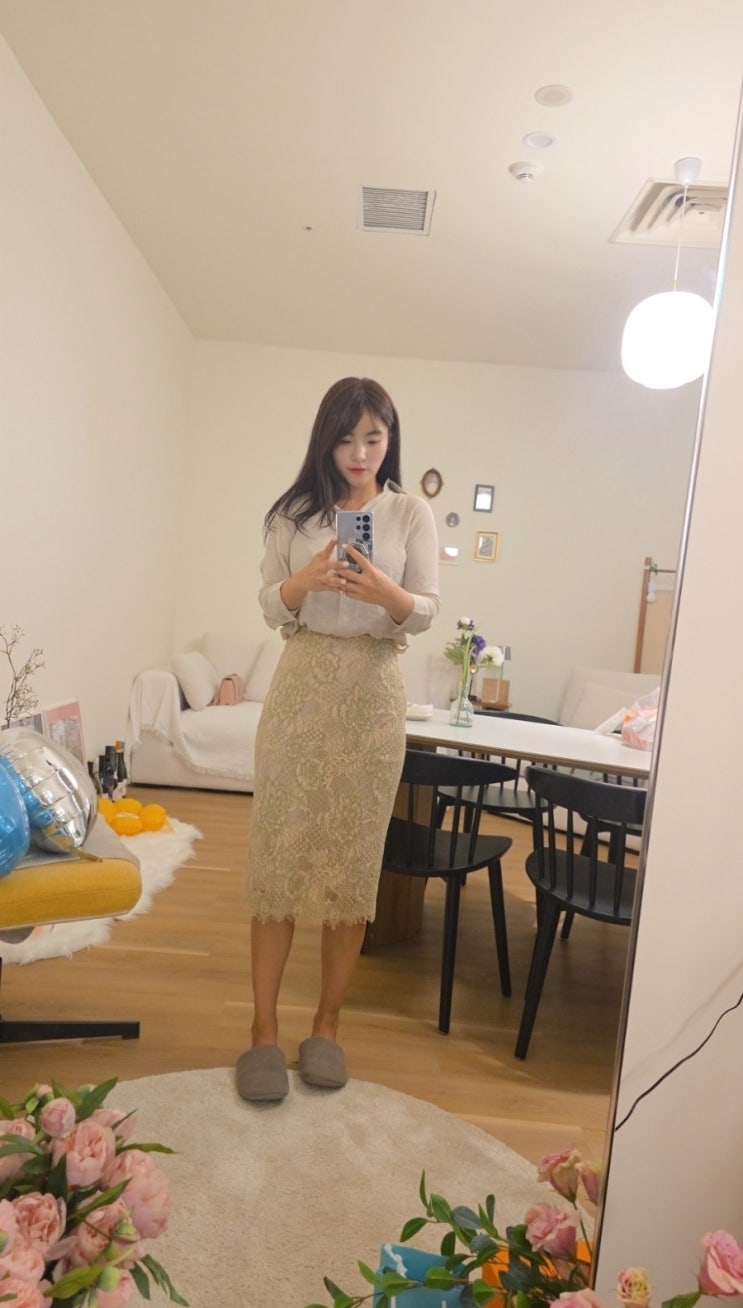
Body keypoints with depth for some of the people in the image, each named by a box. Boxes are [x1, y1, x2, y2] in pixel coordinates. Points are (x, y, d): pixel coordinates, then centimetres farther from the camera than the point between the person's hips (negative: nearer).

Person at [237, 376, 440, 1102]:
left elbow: (427, 611, 0)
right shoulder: (295, 511, 6)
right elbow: (269, 606, 3)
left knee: (354, 857, 4)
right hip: (301, 685, 1)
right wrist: (306, 580, -17)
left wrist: (385, 593, -21)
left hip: (373, 692, 0)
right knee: (278, 851, 0)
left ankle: (326, 1024, 20)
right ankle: (263, 1029, 14)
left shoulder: (411, 512, 4)